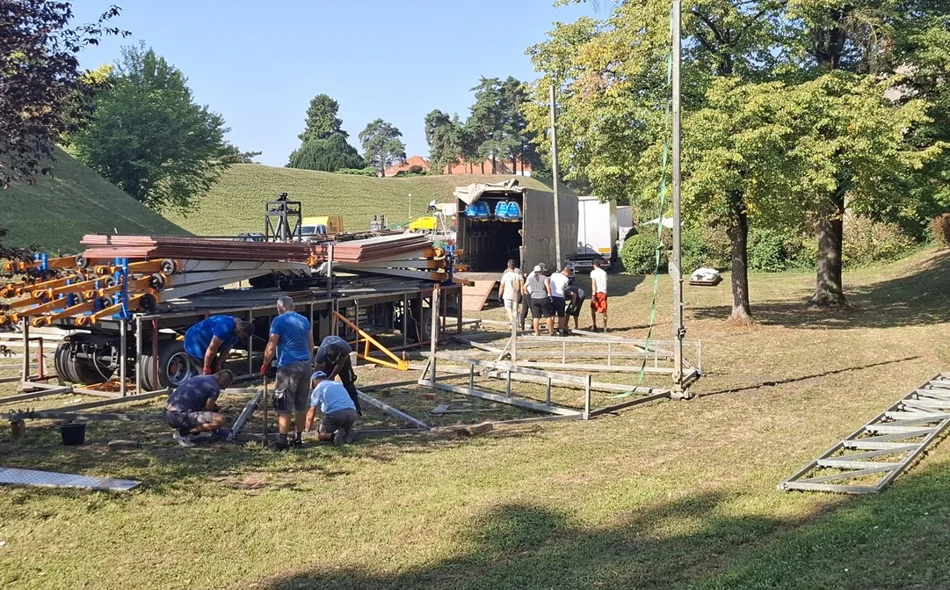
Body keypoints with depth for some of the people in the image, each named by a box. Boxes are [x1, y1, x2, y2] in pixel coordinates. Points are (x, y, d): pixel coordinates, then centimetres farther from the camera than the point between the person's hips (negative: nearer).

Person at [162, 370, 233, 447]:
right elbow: (207, 410, 3)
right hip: (178, 417, -10)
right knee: (220, 420, -15)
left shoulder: (199, 378, 22)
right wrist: (215, 429, 21)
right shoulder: (215, 388, -4)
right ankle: (183, 432, -7)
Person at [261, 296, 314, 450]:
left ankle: (282, 441, -3)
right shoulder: (304, 320, 14)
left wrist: (265, 365, 3)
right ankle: (298, 438, 16)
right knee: (301, 404, 11)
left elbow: (271, 347, -8)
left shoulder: (279, 321, -5)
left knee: (284, 406, -2)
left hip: (288, 366, -6)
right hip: (305, 365, 6)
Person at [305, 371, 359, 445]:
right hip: (352, 412, 5)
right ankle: (349, 432, -2)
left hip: (335, 413, -5)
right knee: (344, 428, 33)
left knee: (319, 435, 11)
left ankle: (334, 435, -18)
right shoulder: (339, 384, 31)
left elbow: (311, 413, 19)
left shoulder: (318, 389, 15)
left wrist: (308, 429, 35)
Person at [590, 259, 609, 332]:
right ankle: (605, 327, -2)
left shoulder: (593, 272, -1)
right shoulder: (604, 273, 16)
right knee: (604, 311, 4)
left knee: (593, 310, 11)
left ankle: (594, 326, 8)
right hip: (604, 292, 4)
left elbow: (593, 284, -10)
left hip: (596, 292, -4)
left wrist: (593, 294, -15)